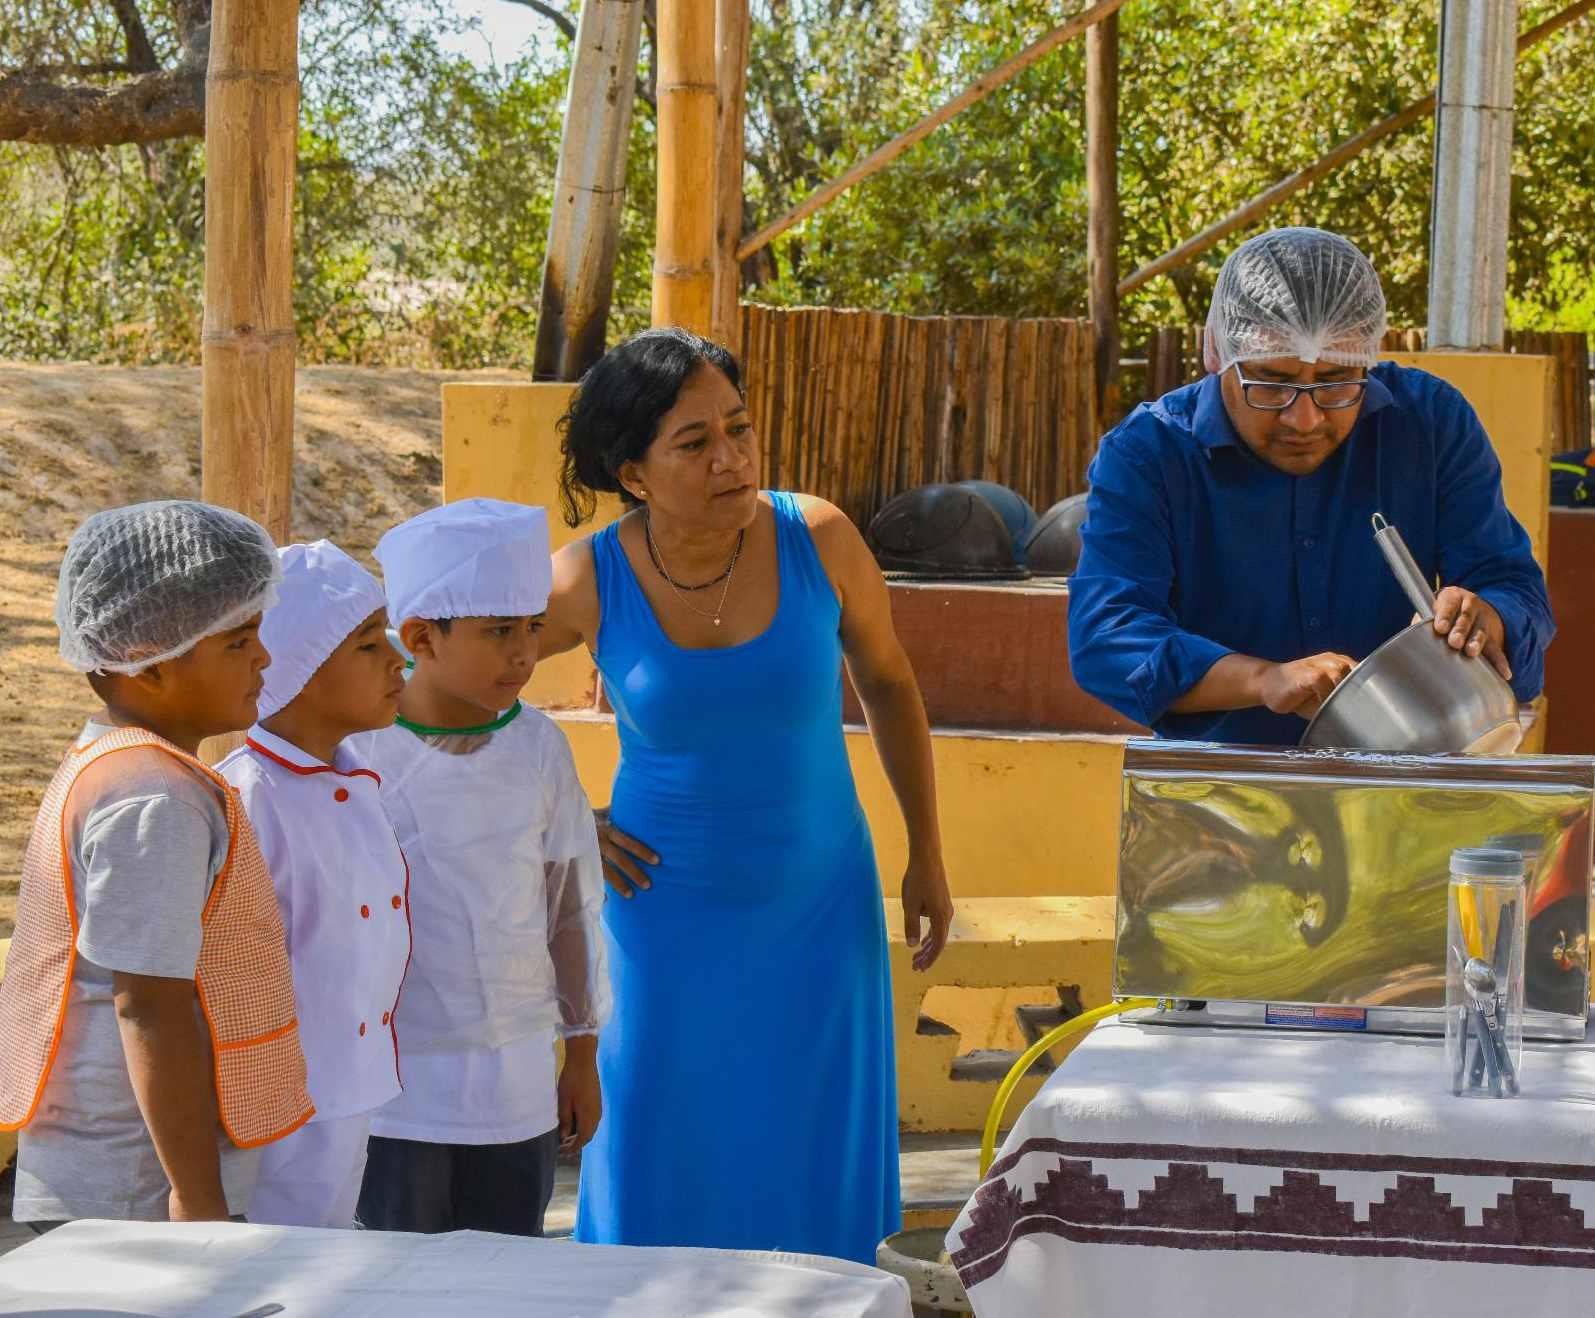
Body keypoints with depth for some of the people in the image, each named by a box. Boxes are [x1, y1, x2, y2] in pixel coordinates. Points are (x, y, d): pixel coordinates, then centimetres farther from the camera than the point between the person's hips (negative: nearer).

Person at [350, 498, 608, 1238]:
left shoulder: (536, 746, 1)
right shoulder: (363, 753, -10)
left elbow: (571, 907, 10)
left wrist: (582, 1057, 14)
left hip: (515, 1087, 3)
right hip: (394, 1093, -3)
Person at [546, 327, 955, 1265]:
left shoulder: (817, 540, -12)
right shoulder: (589, 585, -15)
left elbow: (889, 683, 4)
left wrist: (928, 856, 7)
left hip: (817, 906, 1)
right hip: (668, 915, -1)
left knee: (810, 1166, 10)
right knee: (665, 1163, 6)